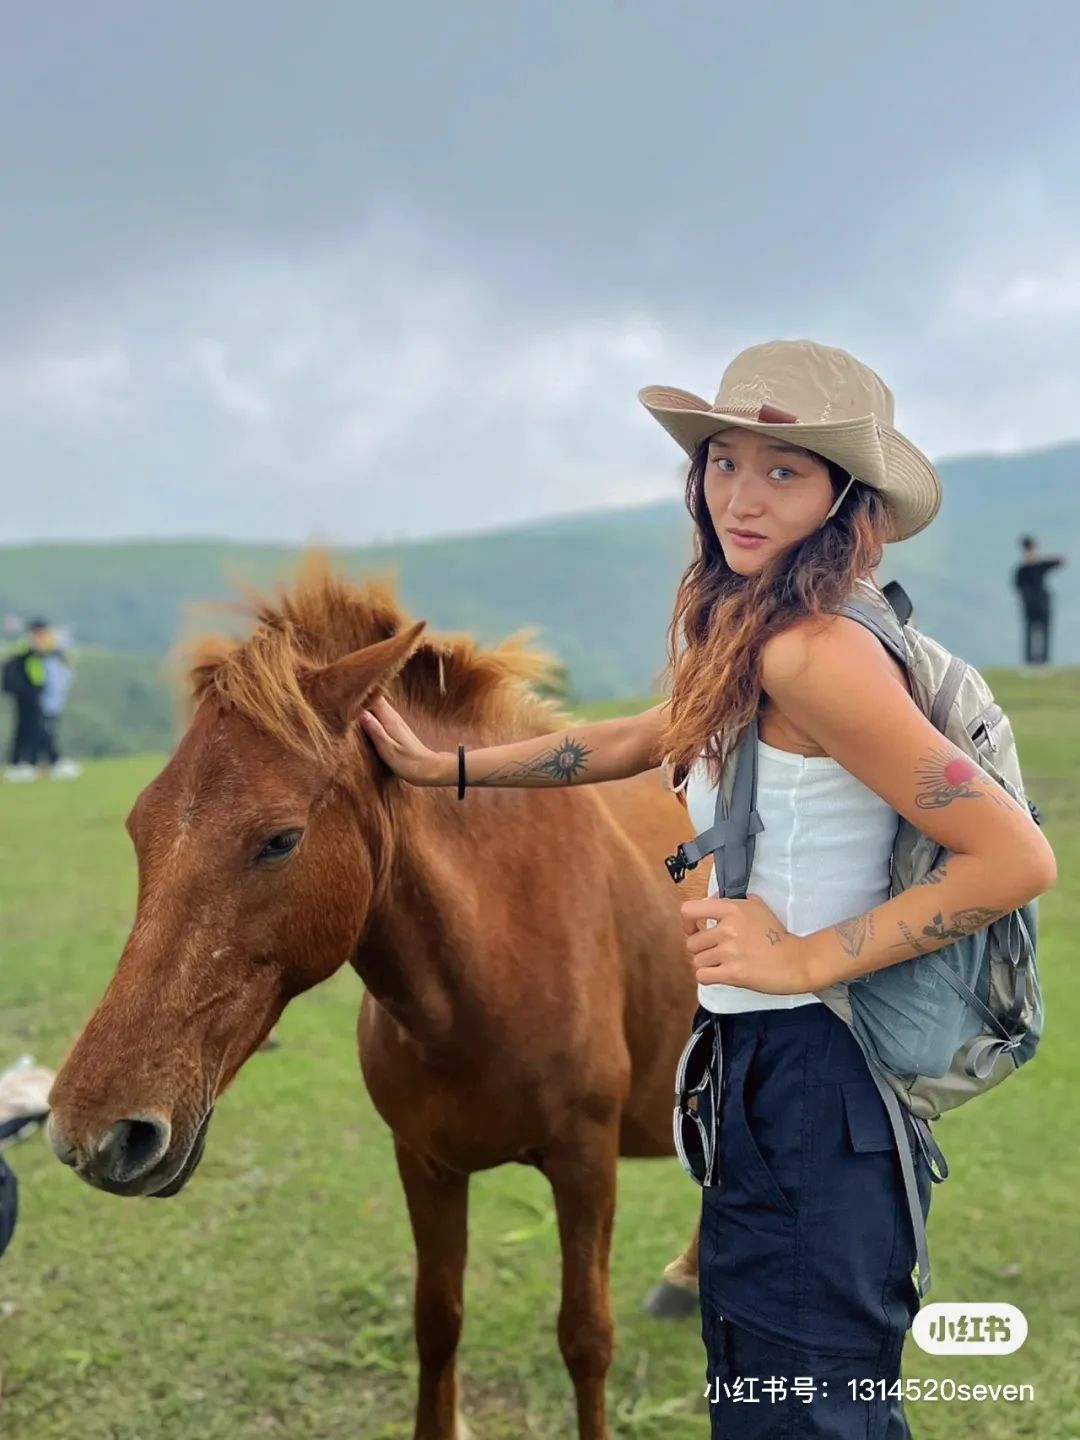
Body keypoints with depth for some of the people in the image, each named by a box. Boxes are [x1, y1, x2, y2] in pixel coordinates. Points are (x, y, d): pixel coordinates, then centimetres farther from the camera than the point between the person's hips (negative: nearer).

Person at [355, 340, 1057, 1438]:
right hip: (765, 1065, 10)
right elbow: (639, 740, 23)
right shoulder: (747, 651, 8)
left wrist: (806, 957, -21)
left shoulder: (814, 656, -22)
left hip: (815, 1086, -10)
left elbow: (1017, 859, -25)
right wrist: (443, 767, 23)